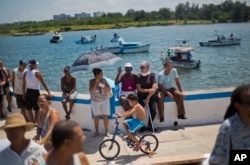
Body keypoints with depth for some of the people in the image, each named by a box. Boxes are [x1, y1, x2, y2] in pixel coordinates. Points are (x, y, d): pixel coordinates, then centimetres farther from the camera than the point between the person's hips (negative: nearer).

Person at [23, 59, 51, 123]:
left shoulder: (25, 73, 3)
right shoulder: (37, 73, -10)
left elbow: (24, 85, 5)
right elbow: (43, 83, -10)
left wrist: (24, 93, 13)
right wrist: (48, 92, -7)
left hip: (28, 91, 4)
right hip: (35, 92, -4)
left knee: (29, 109, 12)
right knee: (36, 109, 5)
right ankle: (36, 123, 10)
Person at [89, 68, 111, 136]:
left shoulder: (104, 80, -1)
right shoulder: (92, 81, -6)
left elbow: (109, 90, -2)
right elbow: (91, 91, -17)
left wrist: (104, 86, -19)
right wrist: (96, 83, -22)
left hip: (105, 100, 1)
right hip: (95, 101, -1)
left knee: (105, 116, 0)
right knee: (96, 116, 6)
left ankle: (106, 131, 9)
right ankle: (97, 131, 18)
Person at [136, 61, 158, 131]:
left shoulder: (152, 75, 0)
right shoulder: (138, 76, 3)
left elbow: (154, 88, -7)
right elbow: (138, 89, -3)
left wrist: (148, 97, -13)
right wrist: (147, 90, -16)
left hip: (151, 96, 0)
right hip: (141, 96, 0)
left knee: (153, 110, -20)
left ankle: (149, 126, 0)